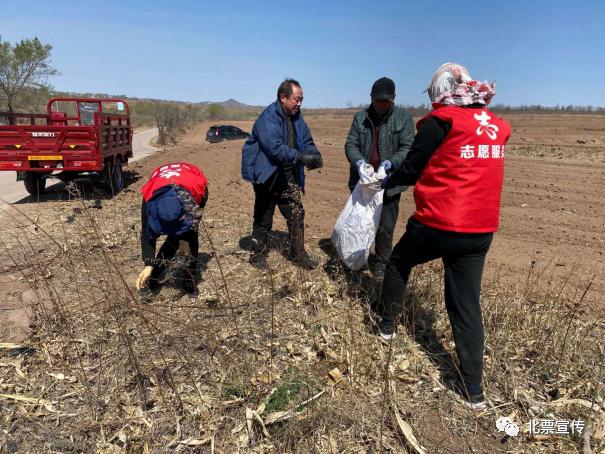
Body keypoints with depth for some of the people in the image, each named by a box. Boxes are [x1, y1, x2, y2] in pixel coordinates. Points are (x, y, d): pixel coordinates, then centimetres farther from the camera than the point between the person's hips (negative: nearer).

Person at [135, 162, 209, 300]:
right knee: (173, 239, -15)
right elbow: (147, 234, -27)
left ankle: (189, 280, 2)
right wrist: (148, 265, -30)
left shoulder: (196, 187, -45)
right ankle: (149, 280, -2)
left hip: (191, 190, 0)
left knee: (191, 236, -15)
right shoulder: (150, 200, -40)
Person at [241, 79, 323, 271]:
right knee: (263, 218, 6)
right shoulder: (268, 117, -19)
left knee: (297, 214, 7)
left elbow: (307, 141, 8)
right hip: (267, 176, -6)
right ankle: (258, 254, 23)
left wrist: (314, 154, -14)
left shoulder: (296, 117, 6)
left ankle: (298, 254, 20)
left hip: (289, 177, 7)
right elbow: (274, 147, -31)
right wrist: (301, 158, -37)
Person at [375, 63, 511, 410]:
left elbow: (411, 170, -4)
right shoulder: (497, 126, 10)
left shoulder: (440, 121, -9)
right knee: (467, 305, 11)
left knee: (399, 262, 24)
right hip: (481, 230, 5)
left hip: (439, 224, -5)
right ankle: (473, 389, 17)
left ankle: (388, 323, 36)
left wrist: (387, 182, 16)